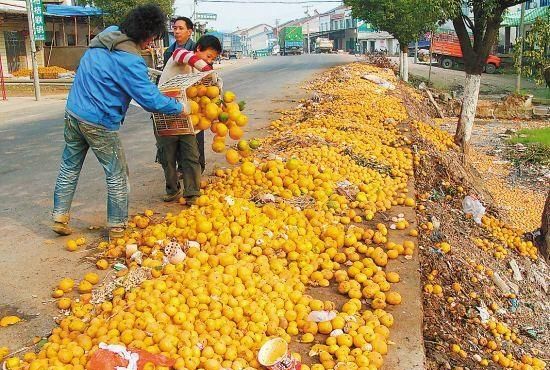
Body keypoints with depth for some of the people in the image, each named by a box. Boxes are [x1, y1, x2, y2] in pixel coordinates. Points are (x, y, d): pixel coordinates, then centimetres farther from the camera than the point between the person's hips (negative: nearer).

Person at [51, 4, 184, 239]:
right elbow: (151, 100, -20)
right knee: (117, 175, 7)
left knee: (69, 168, 18)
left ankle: (59, 218, 28)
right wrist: (179, 107, -6)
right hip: (99, 124, -8)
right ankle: (117, 228, 16)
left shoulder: (107, 35, 2)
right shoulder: (130, 61, -22)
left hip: (72, 113, 8)